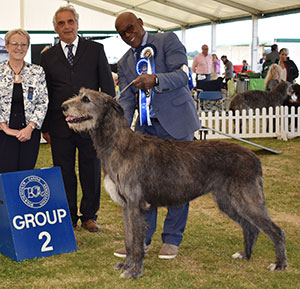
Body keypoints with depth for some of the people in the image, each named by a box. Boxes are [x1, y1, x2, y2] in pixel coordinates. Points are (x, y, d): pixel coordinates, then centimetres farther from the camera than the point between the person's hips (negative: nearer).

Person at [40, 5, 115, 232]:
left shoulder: (95, 50, 5)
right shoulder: (48, 56, 9)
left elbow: (107, 86, 5)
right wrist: (45, 127, 4)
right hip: (60, 126, 1)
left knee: (91, 173, 6)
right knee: (64, 174, 7)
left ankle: (89, 216, 20)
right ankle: (68, 217, 20)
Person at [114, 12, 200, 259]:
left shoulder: (167, 41, -1)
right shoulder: (125, 63, 14)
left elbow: (182, 75, -14)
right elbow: (126, 99, 5)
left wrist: (155, 79, -32)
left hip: (176, 123, -4)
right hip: (147, 127, 5)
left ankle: (172, 239, 13)